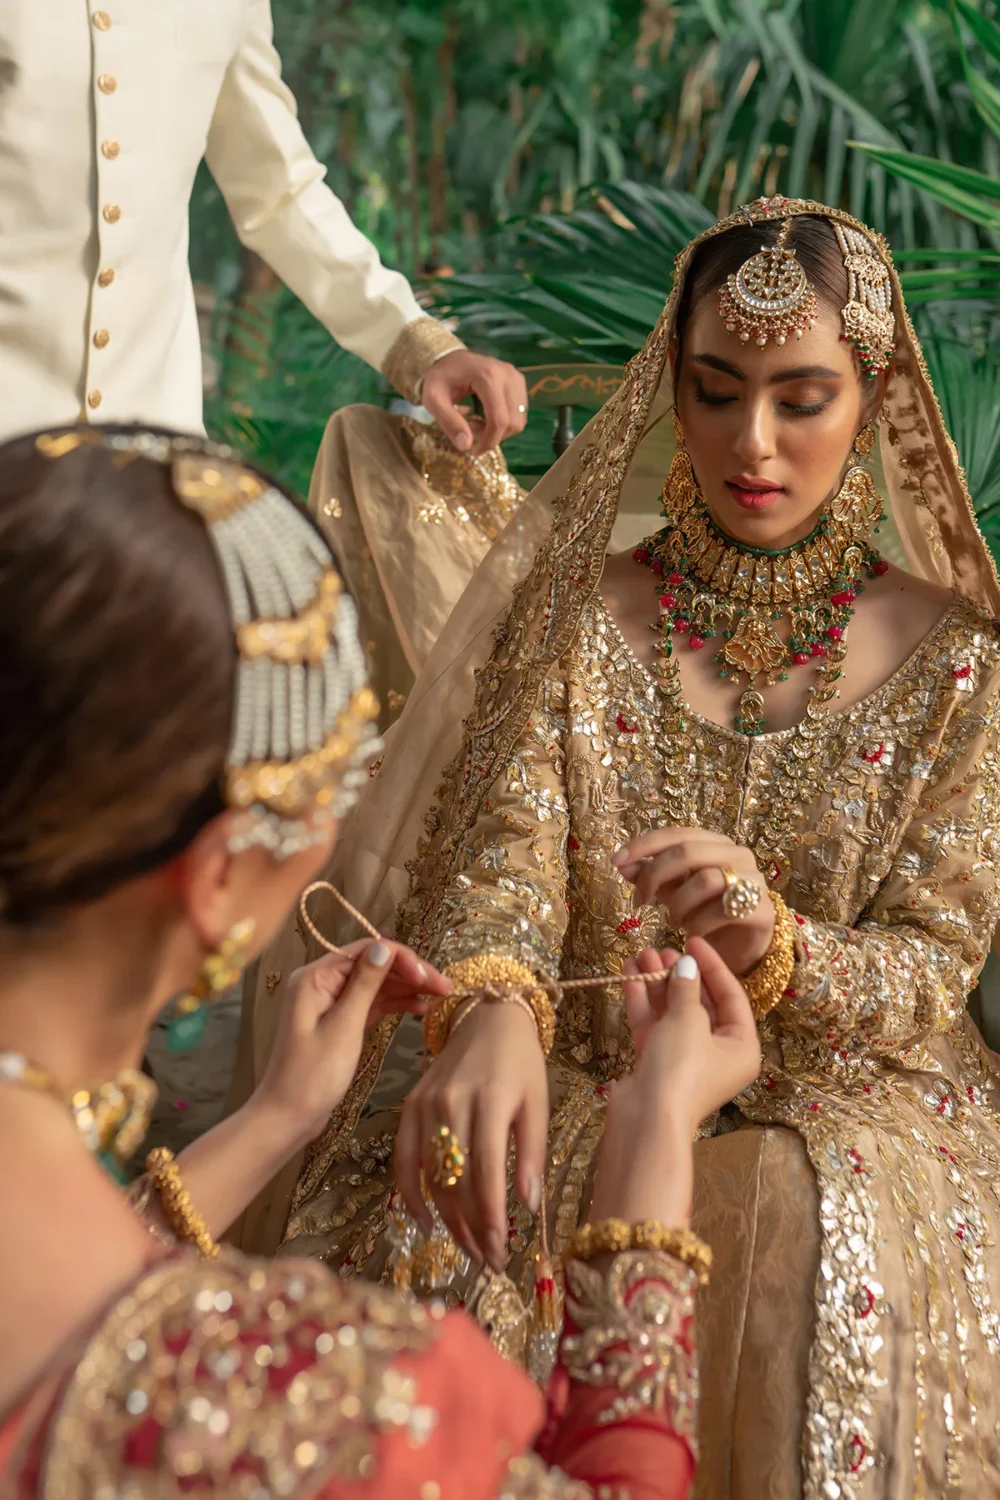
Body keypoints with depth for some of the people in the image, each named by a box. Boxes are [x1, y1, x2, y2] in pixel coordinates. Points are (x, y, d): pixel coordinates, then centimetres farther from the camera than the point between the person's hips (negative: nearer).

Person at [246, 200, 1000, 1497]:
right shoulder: (579, 613, 5)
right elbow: (508, 849, -9)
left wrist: (775, 944, -27)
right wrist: (494, 1009, -34)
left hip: (849, 1103, -1)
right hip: (589, 1091, 1)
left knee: (813, 1238, -34)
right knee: (431, 1216, -29)